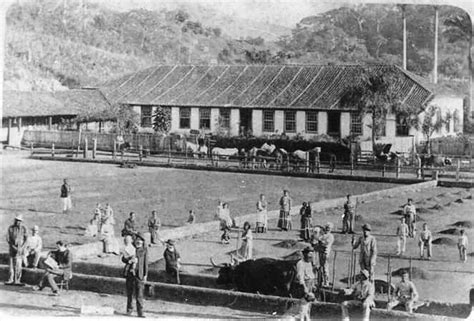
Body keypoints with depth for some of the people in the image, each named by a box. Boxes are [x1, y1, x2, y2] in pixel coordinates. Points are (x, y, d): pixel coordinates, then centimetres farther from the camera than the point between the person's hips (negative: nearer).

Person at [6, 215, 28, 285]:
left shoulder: (24, 228, -3)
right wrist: (13, 247, -10)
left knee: (18, 265, -7)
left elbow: (26, 239, -3)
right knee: (11, 264, 3)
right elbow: (8, 238, 1)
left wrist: (21, 248, -13)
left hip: (20, 248, -2)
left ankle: (17, 280, -6)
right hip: (12, 247, 2)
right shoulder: (10, 228, 2)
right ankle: (11, 280, 7)